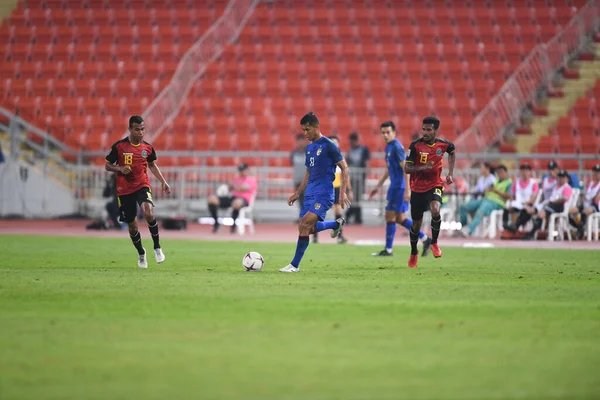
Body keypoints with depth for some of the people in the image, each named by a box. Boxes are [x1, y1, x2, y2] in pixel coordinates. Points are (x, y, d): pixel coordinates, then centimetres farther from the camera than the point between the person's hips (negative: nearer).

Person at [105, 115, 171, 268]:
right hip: (124, 190, 0)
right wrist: (120, 169, -18)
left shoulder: (148, 147, 2)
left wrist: (163, 181, 10)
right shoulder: (119, 146, -7)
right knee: (132, 225, 6)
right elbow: (107, 165, 2)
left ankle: (157, 248, -12)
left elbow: (152, 165, 19)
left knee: (148, 212, -28)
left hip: (142, 186, 0)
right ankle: (141, 253, 31)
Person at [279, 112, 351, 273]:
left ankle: (295, 265, -15)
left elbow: (344, 168, -7)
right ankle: (337, 224, 31)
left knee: (305, 225, -19)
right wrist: (297, 193, 21)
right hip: (310, 193, 9)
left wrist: (343, 192, -15)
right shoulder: (309, 147, 15)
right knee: (307, 228, 6)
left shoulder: (328, 145, -8)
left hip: (323, 194, -9)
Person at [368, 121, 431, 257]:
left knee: (390, 216, -4)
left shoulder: (397, 147, -14)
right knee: (399, 218, 11)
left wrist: (407, 190, -22)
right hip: (395, 186, 9)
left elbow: (406, 168, -18)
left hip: (399, 187, -9)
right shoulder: (389, 147, 15)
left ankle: (388, 249, 2)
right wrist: (378, 186, 26)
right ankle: (424, 239, 16)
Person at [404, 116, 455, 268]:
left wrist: (450, 173, 9)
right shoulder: (415, 145, -13)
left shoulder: (443, 144, -6)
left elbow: (452, 152, 18)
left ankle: (434, 243, -4)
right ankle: (413, 253, 33)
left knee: (435, 211, -29)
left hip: (435, 185, 0)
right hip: (417, 188, 0)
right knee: (416, 223, 8)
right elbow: (407, 168, -13)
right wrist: (422, 167, -32)